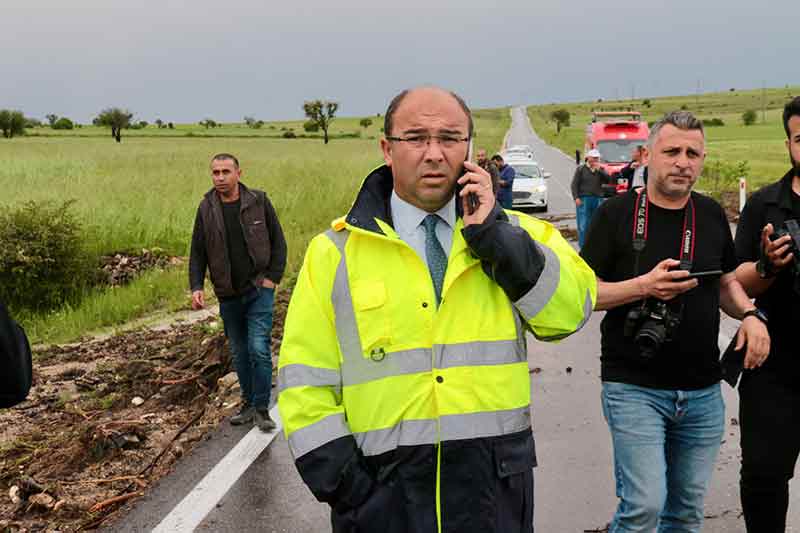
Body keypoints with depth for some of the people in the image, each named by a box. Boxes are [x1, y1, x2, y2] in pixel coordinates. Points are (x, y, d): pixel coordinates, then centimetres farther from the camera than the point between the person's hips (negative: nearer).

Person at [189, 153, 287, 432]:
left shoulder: (259, 202, -4)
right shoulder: (206, 208, 1)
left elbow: (278, 242, 2)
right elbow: (197, 252, 5)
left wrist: (273, 278, -6)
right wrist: (196, 287, -8)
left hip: (259, 290, -3)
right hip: (228, 295, 3)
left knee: (259, 349, -11)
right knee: (240, 353, 12)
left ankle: (261, 408, 2)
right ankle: (248, 403, 26)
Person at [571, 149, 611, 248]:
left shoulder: (601, 169, 15)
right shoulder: (581, 169, 5)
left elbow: (608, 180, 0)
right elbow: (574, 184, 1)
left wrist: (599, 170, -6)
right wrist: (576, 197, -10)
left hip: (598, 199, 4)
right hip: (584, 199, -4)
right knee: (583, 225, -7)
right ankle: (583, 246, -4)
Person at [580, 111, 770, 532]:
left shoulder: (711, 214, 8)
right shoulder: (617, 214, -6)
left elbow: (726, 281, 19)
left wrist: (748, 314, -1)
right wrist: (644, 286, -21)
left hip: (703, 392, 5)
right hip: (634, 388, -5)